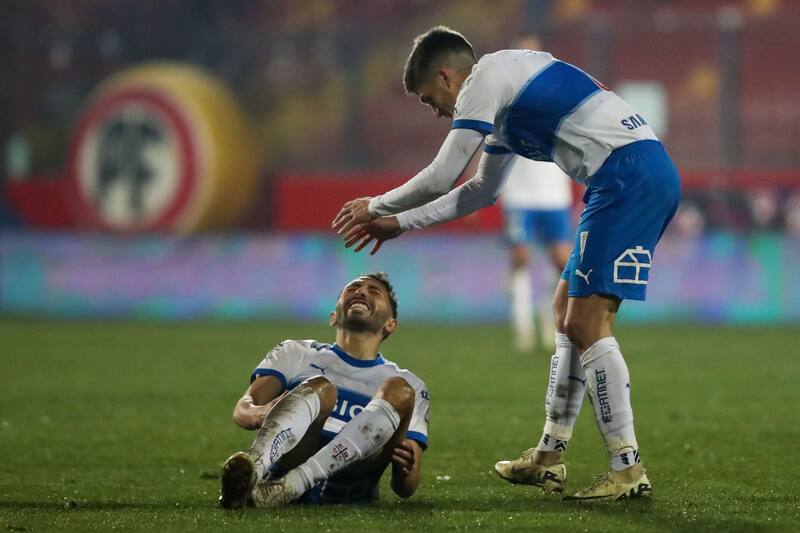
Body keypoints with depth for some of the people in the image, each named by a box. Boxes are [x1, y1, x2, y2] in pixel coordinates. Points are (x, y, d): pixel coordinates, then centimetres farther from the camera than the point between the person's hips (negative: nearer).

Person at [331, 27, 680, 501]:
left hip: (627, 174, -10)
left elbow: (440, 178, -5)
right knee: (568, 313, 15)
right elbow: (482, 191, 36)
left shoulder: (484, 80, -4)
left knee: (587, 324, -10)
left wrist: (376, 207, 12)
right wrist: (401, 223, 36)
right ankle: (549, 460, 19)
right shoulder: (505, 88, 27)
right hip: (650, 173, 10)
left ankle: (629, 470, -10)